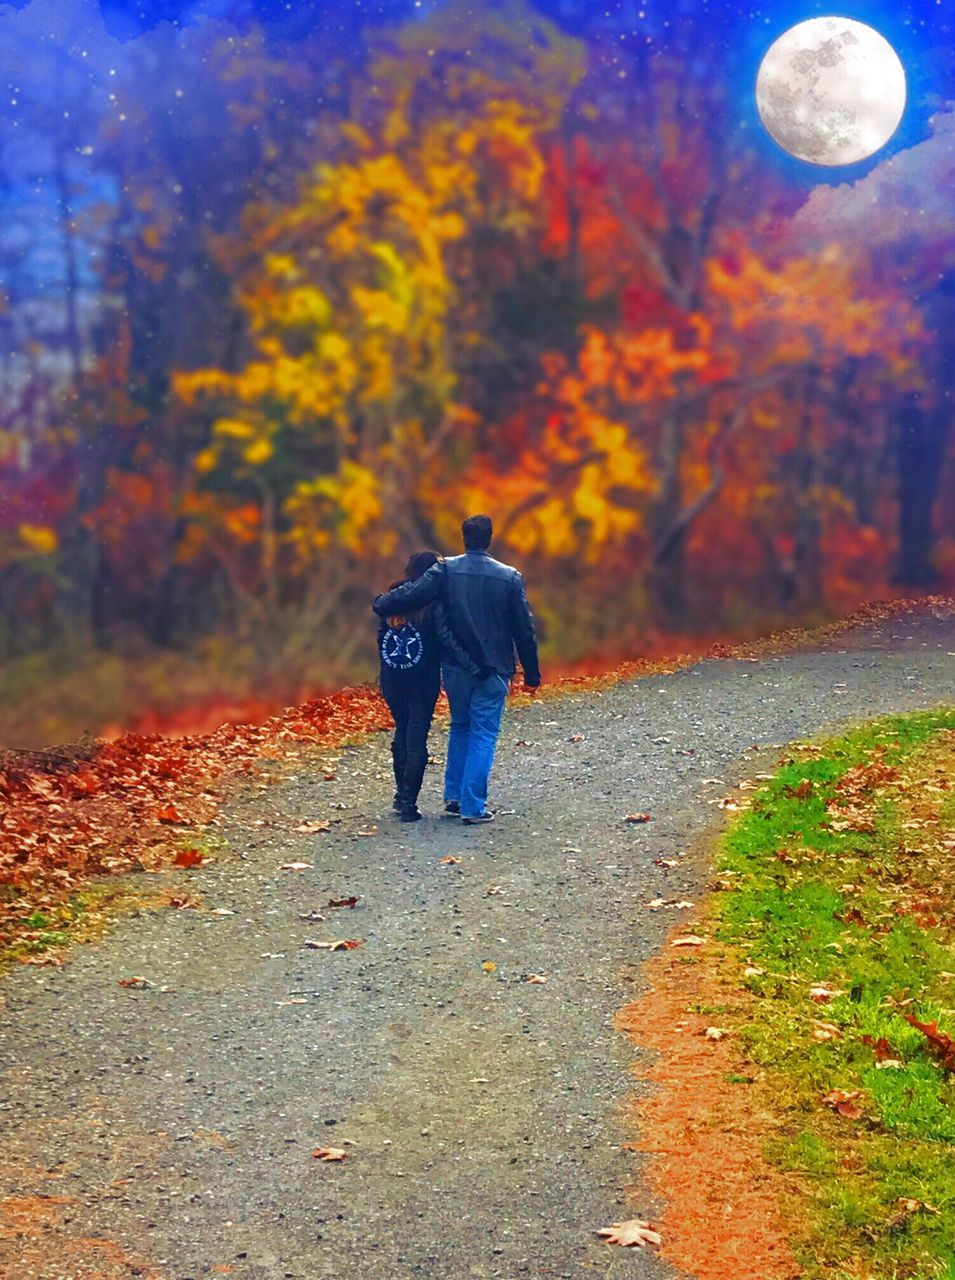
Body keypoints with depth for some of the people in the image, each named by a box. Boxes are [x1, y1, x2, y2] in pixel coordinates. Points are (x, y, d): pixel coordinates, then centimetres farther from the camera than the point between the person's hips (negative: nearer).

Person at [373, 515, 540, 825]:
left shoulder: (446, 570, -6)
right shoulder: (509, 577, -5)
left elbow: (411, 594, -14)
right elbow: (524, 629, -1)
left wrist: (380, 605, 6)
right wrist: (532, 673, 7)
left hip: (455, 668, 2)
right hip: (493, 670, -2)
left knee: (460, 727, 21)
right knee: (483, 735, 3)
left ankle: (453, 796, 21)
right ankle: (473, 806, -2)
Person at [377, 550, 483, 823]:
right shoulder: (433, 603, -12)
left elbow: (381, 636, 8)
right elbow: (447, 638, -20)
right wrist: (474, 667, -21)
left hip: (391, 678, 5)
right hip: (423, 680, -5)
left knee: (402, 730, 22)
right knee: (416, 738, 2)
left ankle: (401, 793, 25)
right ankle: (408, 802, 1)